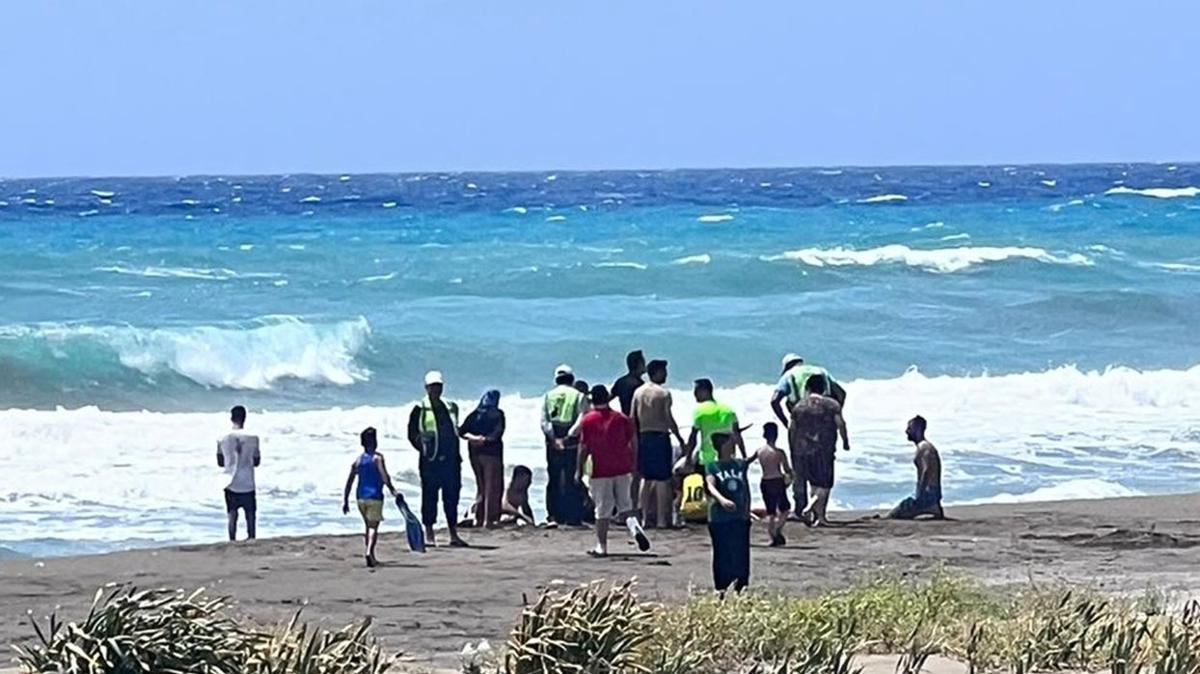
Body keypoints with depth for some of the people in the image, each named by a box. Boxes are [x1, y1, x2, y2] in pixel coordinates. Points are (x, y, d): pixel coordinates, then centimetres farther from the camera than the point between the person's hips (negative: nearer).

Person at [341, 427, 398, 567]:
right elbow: (384, 476, -19)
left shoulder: (357, 461, 10)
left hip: (360, 497, 5)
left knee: (368, 526, 18)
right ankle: (369, 552, -29)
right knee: (373, 526, -8)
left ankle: (371, 557, 21)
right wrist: (392, 490, -9)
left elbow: (349, 482, 8)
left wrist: (345, 501, 11)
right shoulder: (377, 458, -6)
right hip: (375, 496, -5)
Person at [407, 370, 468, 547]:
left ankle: (453, 535, 10)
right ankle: (429, 535, 3)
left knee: (452, 496, 6)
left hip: (451, 460, 5)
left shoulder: (451, 407, 14)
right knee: (429, 496, -2)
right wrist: (424, 450, -7)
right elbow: (412, 434, -2)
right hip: (430, 460, -5)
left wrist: (456, 454, 11)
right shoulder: (420, 409, -2)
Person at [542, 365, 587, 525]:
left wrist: (554, 438, -7)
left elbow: (544, 421, -1)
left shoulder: (548, 396, 9)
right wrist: (569, 437, -12)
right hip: (572, 444, -2)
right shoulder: (578, 396, 1)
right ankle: (573, 517, -2)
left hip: (553, 444, 2)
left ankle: (555, 515, 6)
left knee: (553, 480, 8)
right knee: (572, 480, 1)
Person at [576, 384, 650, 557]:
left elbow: (583, 448, -4)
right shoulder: (622, 419, 2)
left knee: (602, 511, 4)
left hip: (601, 472, -2)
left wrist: (579, 470, 4)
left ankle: (601, 547, 8)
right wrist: (634, 465, 16)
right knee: (625, 506, 12)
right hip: (622, 470, 2)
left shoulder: (587, 420, -5)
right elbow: (633, 443, 4)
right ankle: (634, 527, -16)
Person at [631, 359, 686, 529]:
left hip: (643, 437, 6)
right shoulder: (663, 393, -9)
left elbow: (633, 418, 7)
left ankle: (645, 517, 12)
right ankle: (662, 519, -4)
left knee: (646, 478, 12)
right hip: (660, 436, -6)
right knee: (662, 479, -2)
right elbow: (669, 419, -12)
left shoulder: (638, 392, 7)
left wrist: (636, 438, 14)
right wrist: (679, 438, -3)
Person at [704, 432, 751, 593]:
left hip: (740, 517, 3)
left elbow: (746, 488, 16)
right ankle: (722, 589, 6)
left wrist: (747, 510, 5)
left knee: (741, 554, -1)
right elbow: (710, 486, -17)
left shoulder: (740, 464, 11)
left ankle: (740, 585, 4)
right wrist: (722, 500, -36)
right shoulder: (712, 466, -1)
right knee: (722, 555, -1)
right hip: (719, 518, -3)